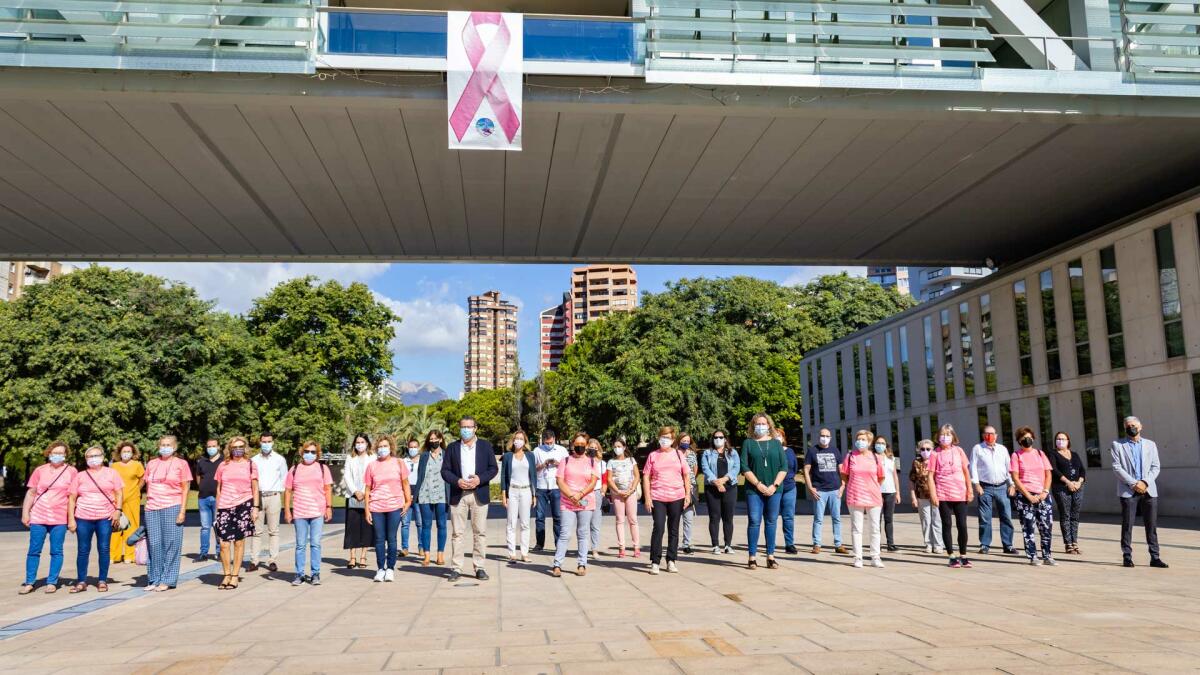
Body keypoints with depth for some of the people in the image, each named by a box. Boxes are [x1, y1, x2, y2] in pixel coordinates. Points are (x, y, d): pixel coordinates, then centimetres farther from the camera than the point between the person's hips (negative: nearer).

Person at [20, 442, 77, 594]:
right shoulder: (40, 470, 7)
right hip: (38, 517, 1)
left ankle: (52, 582, 10)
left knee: (56, 551, 2)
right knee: (34, 551, 4)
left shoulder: (71, 471, 2)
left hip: (59, 519, -1)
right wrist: (25, 512, 2)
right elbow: (31, 493, 9)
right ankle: (29, 583, 12)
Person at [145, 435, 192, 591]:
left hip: (172, 507, -3)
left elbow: (185, 489, 1)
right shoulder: (151, 464, 15)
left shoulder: (181, 463, 4)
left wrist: (182, 511, -7)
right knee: (154, 544, 3)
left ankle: (167, 580, 4)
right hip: (152, 509, 4)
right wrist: (147, 508, 11)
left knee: (171, 544, -2)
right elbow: (148, 487, 18)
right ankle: (154, 579, 12)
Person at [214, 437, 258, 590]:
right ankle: (227, 575, 12)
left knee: (239, 541, 2)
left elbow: (255, 489, 7)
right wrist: (217, 510, 11)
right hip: (225, 507, 1)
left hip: (243, 505, -1)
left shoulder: (250, 465, 5)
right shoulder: (223, 466, 9)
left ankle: (235, 576, 11)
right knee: (224, 543, -3)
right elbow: (218, 489, 13)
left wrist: (255, 507, -1)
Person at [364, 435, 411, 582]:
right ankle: (380, 569, 13)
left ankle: (390, 569, 11)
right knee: (379, 539, 4)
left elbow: (405, 483, 9)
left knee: (391, 538, 2)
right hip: (376, 508, 1)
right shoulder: (372, 466, 5)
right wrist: (367, 509, 2)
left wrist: (408, 501, 1)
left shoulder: (398, 463, 4)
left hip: (394, 506, -1)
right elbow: (367, 488, 6)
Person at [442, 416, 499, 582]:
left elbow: (493, 468, 4)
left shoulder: (485, 446, 8)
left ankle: (479, 567, 6)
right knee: (457, 533, 1)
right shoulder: (452, 447, 9)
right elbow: (445, 470, 5)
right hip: (458, 494, 0)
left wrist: (479, 479, -12)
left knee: (480, 532, 0)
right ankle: (456, 568, 5)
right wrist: (457, 481, -12)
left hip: (479, 494, 0)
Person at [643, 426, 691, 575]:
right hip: (657, 498, -2)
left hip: (677, 497, 2)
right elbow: (646, 477, 4)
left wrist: (688, 494, 4)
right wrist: (647, 497, -4)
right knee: (659, 528, -11)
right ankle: (655, 562, -4)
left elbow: (686, 475, 12)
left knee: (673, 530, 8)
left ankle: (671, 561, 17)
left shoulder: (678, 454, 9)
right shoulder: (653, 456, 6)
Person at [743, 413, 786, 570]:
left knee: (771, 522, 4)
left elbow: (784, 467, 5)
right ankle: (752, 557, -1)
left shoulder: (776, 443, 11)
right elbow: (745, 467, -2)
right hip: (754, 490, -2)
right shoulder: (748, 443, 6)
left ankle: (771, 556, 9)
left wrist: (774, 485, -7)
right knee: (754, 522, -5)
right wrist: (758, 484, -10)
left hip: (774, 490, 2)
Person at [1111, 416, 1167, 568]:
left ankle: (1155, 557, 7)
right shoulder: (1117, 445, 5)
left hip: (1148, 490, 2)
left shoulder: (1150, 445, 14)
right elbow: (1117, 467, -3)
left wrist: (1145, 482, -9)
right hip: (1128, 491, -2)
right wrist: (1134, 483, -12)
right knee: (1127, 525, -1)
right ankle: (1127, 557, 4)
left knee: (1152, 525, 2)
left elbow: (1156, 466, 7)